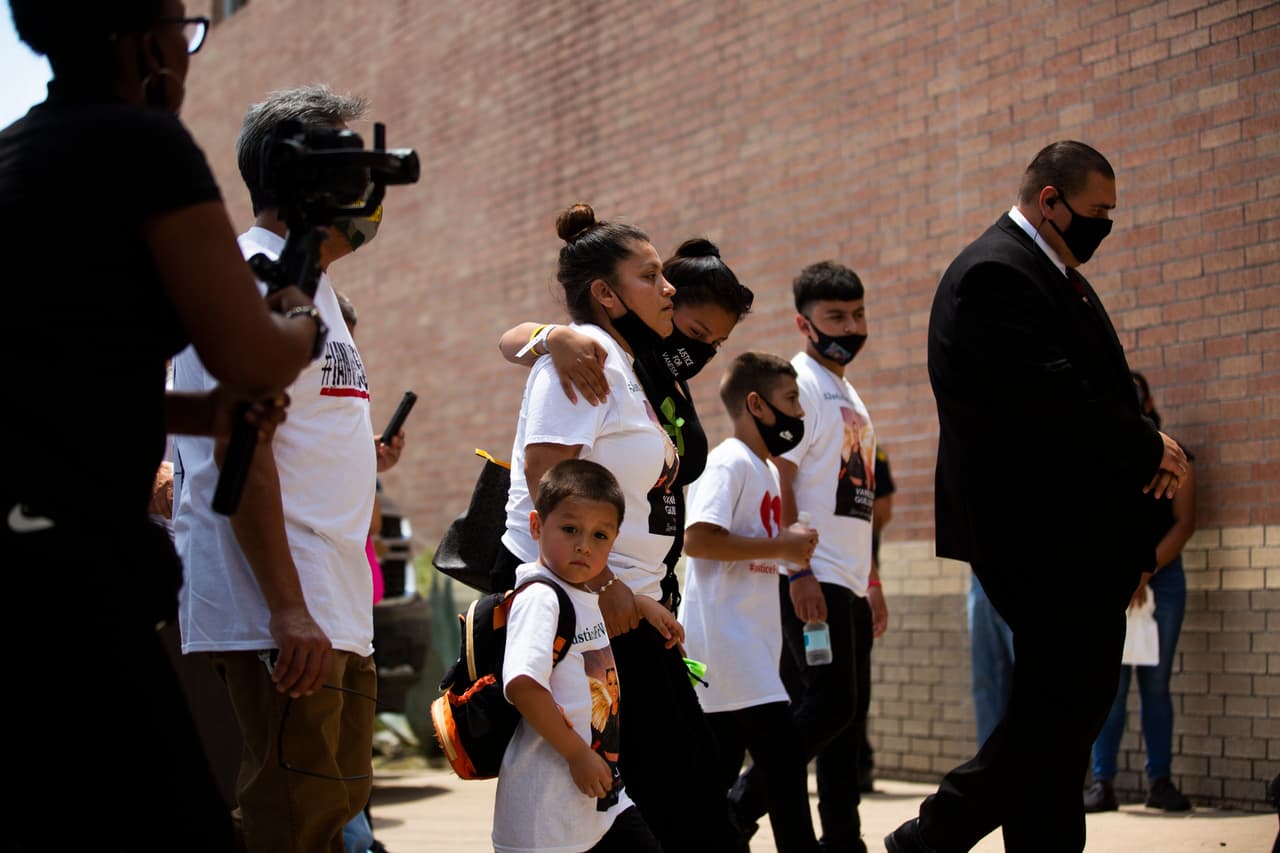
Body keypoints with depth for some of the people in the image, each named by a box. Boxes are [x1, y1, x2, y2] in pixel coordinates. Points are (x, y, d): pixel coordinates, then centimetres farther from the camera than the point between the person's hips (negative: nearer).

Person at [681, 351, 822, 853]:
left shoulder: (765, 469, 19)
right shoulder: (730, 464, -11)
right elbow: (698, 539, -23)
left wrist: (792, 554, 9)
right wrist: (780, 546, -18)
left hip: (747, 646, 10)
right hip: (725, 639, -10)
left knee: (721, 765, 11)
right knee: (784, 754, -12)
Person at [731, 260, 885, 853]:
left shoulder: (849, 397, 21)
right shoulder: (796, 384, -8)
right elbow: (776, 484, -16)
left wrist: (871, 581, 20)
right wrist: (799, 573, -22)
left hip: (849, 584, 9)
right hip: (812, 580, -9)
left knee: (844, 709, 9)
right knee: (830, 704, -12)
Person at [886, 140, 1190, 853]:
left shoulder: (1059, 277, 20)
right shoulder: (995, 273, -13)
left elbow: (1098, 388, 20)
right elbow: (1053, 396, -23)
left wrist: (1147, 450, 0)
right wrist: (1150, 448, -12)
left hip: (1074, 537, 11)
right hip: (1042, 534, -11)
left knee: (1056, 706, 10)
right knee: (1074, 699, -12)